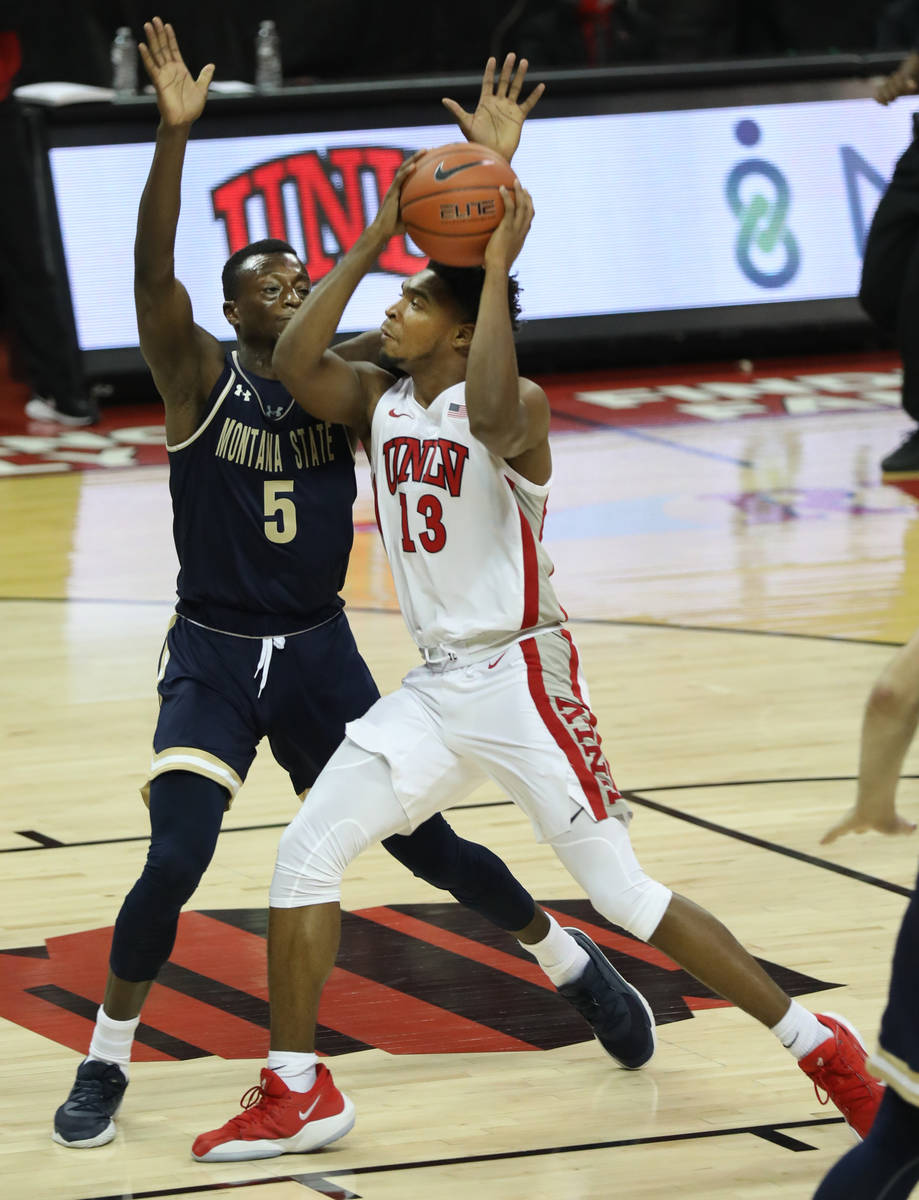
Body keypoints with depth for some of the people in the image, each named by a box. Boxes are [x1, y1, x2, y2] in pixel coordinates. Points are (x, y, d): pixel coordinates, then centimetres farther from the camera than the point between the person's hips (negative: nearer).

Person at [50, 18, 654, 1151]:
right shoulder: (200, 379, -9)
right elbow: (151, 276, -26)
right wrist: (175, 131, -39)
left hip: (320, 652, 3)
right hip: (214, 657, -3)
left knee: (425, 841, 8)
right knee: (173, 863, -16)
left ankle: (576, 966, 29)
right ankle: (103, 1066, 1)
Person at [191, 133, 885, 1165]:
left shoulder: (517, 404, -12)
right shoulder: (379, 401, 8)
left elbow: (490, 415, -37)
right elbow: (294, 364, -9)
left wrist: (498, 265, -29)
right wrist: (374, 236, -7)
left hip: (520, 680, -7)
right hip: (435, 686, 7)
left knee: (621, 895, -7)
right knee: (304, 855, -1)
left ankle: (821, 1046, 4)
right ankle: (296, 1097, 9)